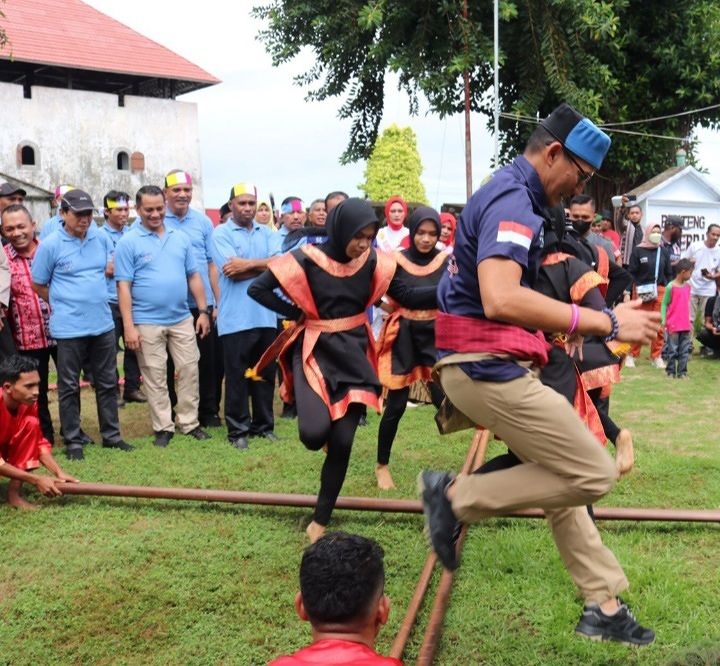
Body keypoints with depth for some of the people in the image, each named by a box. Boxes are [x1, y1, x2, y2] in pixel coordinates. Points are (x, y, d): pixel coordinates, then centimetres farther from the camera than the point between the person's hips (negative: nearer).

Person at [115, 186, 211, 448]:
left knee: (189, 371, 7)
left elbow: (194, 276, 12)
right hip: (147, 323, -4)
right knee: (155, 377, 4)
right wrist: (128, 326, -13)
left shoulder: (181, 238, 8)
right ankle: (163, 428, 15)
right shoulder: (128, 242, -4)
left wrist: (203, 311, 6)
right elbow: (123, 286, -8)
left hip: (182, 319, 4)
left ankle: (189, 423, 19)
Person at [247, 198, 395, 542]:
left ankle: (320, 520, 16)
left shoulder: (374, 260, -5)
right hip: (314, 349, -2)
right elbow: (257, 288, -9)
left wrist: (360, 314, 6)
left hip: (353, 351, 3)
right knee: (314, 433, -21)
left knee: (342, 443, -2)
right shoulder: (307, 258, -14)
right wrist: (295, 313, -8)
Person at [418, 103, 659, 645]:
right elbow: (501, 300, -34)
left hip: (491, 364, 11)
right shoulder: (513, 200, -17)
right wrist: (607, 323, -29)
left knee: (564, 476, 17)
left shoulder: (510, 195, 17)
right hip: (488, 368, -11)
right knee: (594, 474, -7)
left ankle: (604, 605, 26)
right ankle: (457, 495, -2)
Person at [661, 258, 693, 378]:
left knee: (685, 350, 6)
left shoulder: (688, 286, 9)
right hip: (673, 325, -5)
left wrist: (689, 322, 16)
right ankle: (671, 371, 14)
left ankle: (682, 372, 13)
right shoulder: (671, 287, -9)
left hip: (685, 325, 5)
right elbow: (664, 304, -5)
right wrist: (663, 321, -12)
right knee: (673, 350, 3)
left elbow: (687, 304, 16)